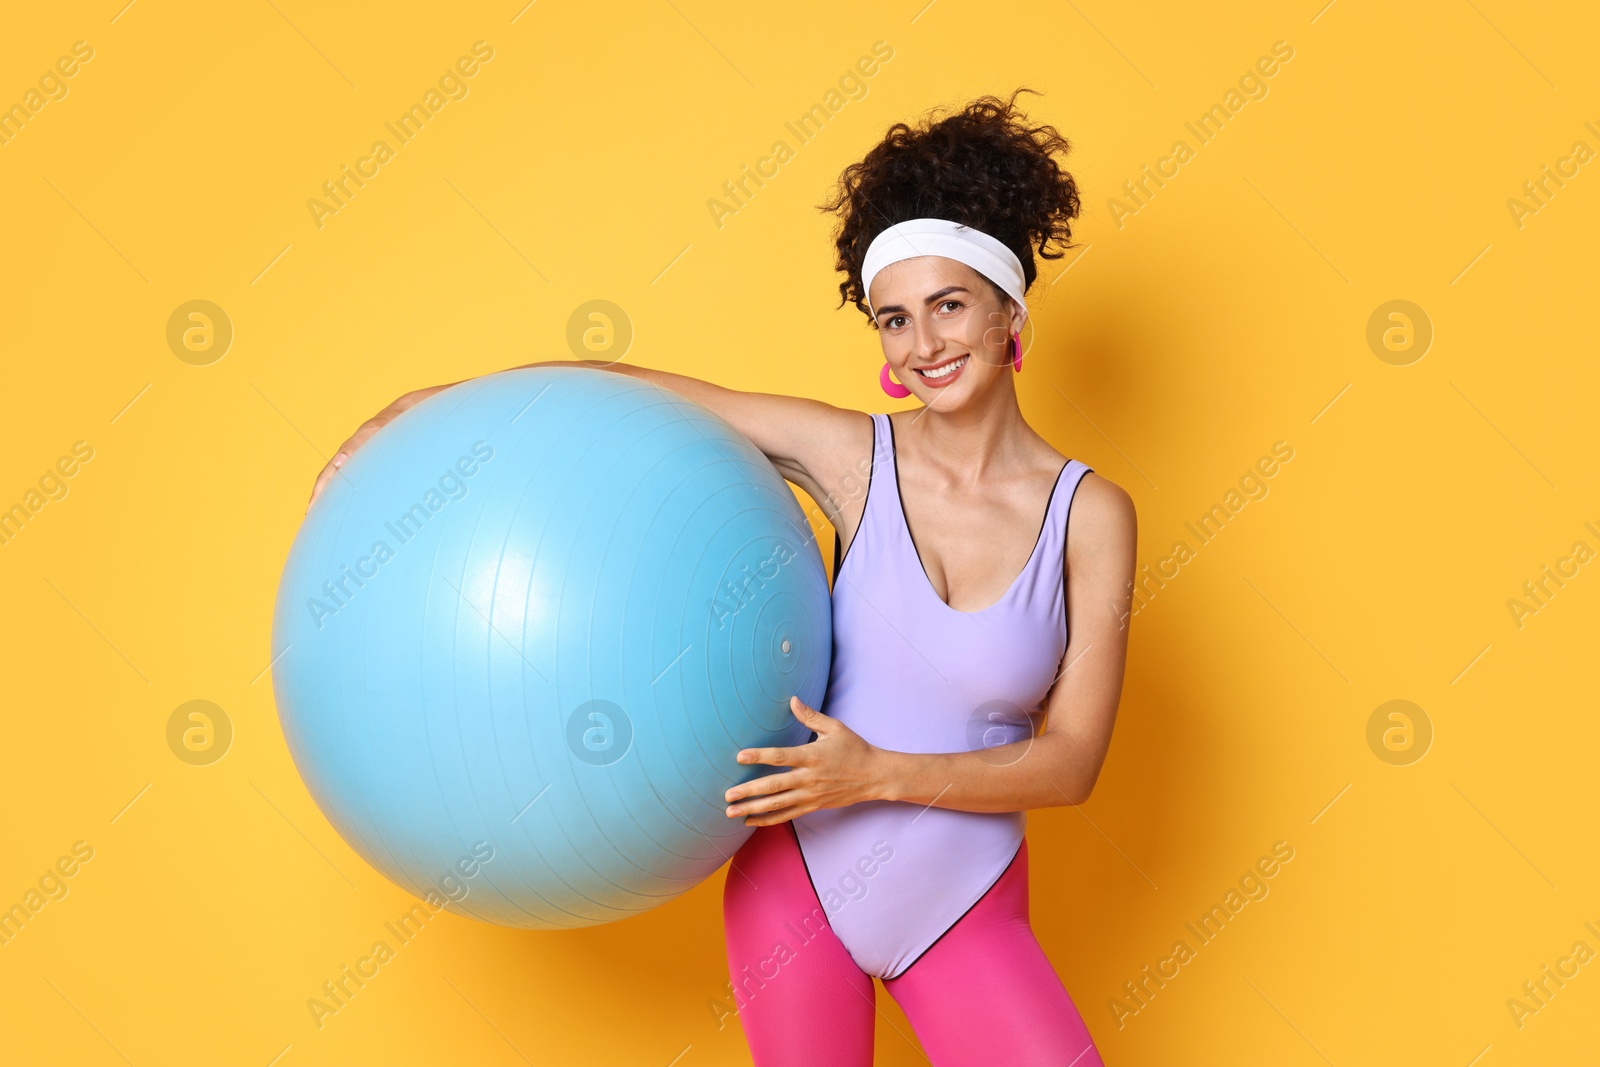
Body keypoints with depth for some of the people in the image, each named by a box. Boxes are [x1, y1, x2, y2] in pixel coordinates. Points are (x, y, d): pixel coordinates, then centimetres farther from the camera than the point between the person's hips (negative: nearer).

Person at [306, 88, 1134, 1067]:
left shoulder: (1091, 514, -8)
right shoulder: (852, 456, -7)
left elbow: (1071, 762, -9)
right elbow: (628, 388, -2)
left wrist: (879, 773, -20)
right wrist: (433, 406, -8)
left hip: (964, 913, 0)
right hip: (795, 883, 0)